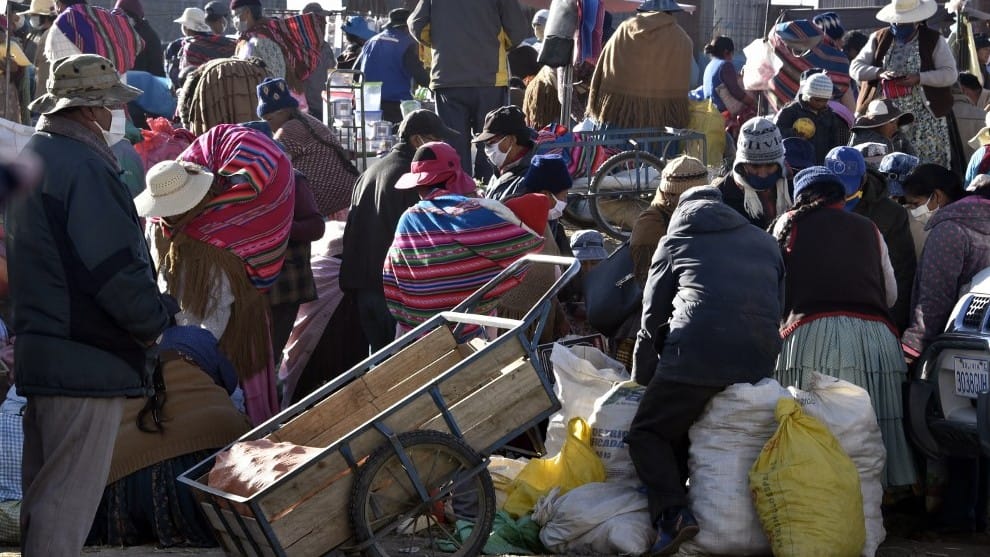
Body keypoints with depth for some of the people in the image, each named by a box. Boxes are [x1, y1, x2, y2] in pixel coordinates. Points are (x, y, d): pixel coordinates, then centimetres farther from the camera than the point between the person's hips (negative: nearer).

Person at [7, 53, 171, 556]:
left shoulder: (33, 156, 14)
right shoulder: (83, 167, -18)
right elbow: (115, 267, -22)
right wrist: (153, 322, -6)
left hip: (40, 349, 10)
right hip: (86, 361, -10)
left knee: (44, 491, 18)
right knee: (70, 498, -5)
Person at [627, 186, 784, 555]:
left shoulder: (676, 240, 17)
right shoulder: (765, 242, 28)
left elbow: (652, 315, 16)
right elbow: (778, 306, 27)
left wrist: (643, 378, 23)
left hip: (695, 357, -4)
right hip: (758, 363, 5)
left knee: (648, 433, 6)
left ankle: (672, 513, -15)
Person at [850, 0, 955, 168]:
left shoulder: (934, 40, 0)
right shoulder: (880, 39, 7)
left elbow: (950, 74, -6)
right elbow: (855, 67, 4)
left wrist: (918, 78, -20)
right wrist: (879, 73, -15)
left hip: (924, 120, -2)